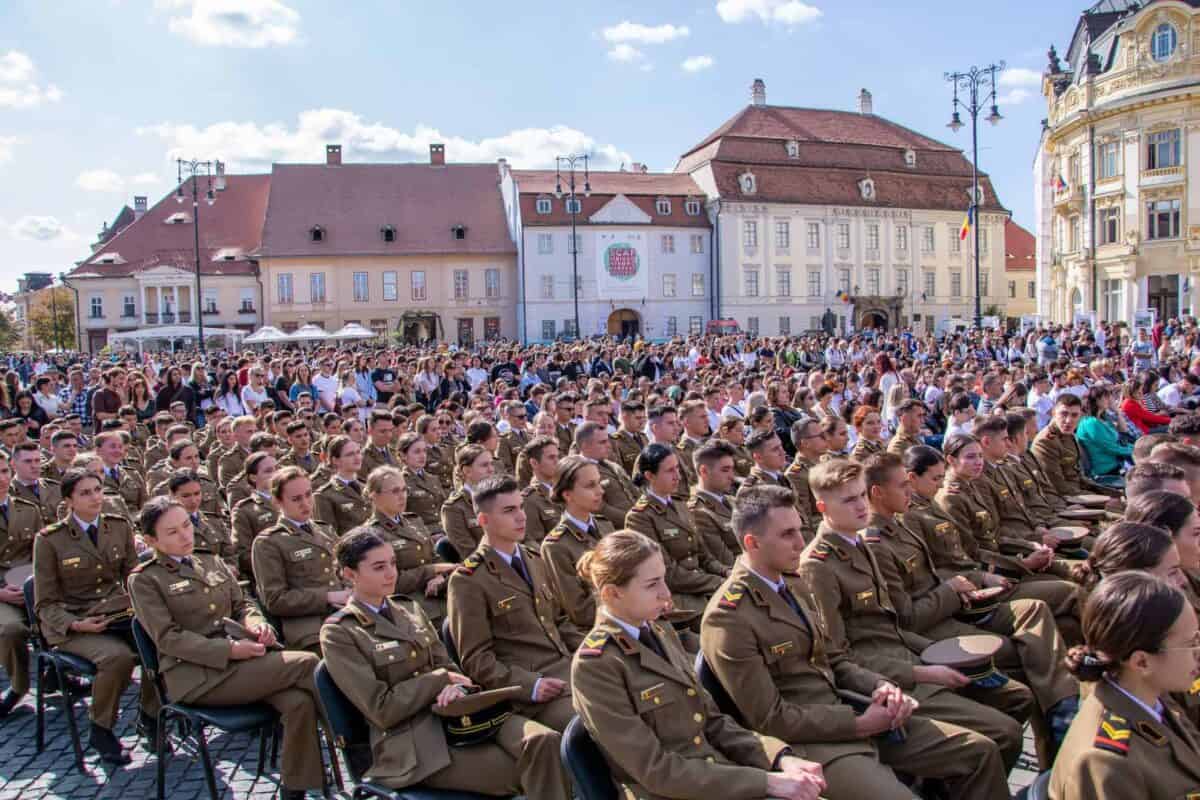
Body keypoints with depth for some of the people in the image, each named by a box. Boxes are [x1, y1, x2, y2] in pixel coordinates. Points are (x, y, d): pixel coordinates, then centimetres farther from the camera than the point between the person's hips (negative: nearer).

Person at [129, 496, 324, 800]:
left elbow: (242, 604, 21)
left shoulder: (211, 562, 21)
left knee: (299, 702, -26)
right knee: (306, 663, -24)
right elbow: (169, 638, -7)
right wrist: (229, 650, -19)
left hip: (242, 659, 5)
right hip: (194, 675, -5)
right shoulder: (144, 579, 3)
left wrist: (254, 623, -5)